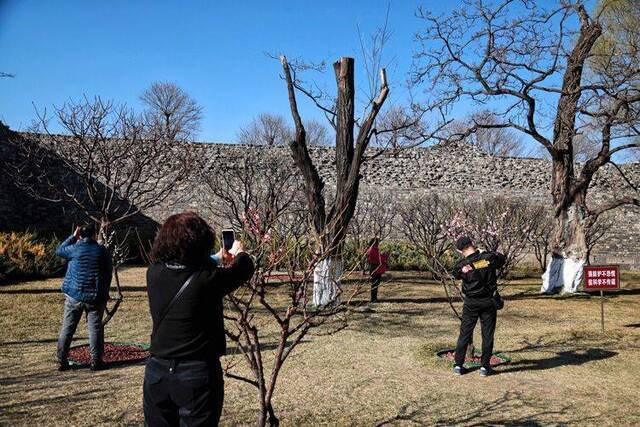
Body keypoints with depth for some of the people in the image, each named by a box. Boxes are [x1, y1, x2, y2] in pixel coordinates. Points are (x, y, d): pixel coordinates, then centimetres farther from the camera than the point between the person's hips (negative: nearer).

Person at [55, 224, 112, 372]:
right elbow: (108, 274, 4)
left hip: (74, 296, 0)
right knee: (95, 328, 5)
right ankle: (96, 362, 6)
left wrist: (73, 237, 16)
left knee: (67, 329, 9)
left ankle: (61, 361, 13)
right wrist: (104, 294, 15)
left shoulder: (75, 249, -7)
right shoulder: (102, 251, -3)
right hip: (95, 297, 0)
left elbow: (59, 250, 15)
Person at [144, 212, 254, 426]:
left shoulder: (154, 273, -6)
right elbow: (245, 267, -1)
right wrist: (239, 252, 23)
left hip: (157, 372, 5)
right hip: (197, 376, -5)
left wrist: (218, 258, 31)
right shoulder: (208, 278, -19)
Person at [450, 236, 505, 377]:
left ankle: (458, 365, 14)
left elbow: (455, 274, 9)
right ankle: (485, 367, 13)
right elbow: (502, 259, 10)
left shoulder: (461, 266, -13)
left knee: (464, 333, 10)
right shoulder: (489, 258, -11)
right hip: (488, 302, 0)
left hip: (470, 303, 0)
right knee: (487, 335, 9)